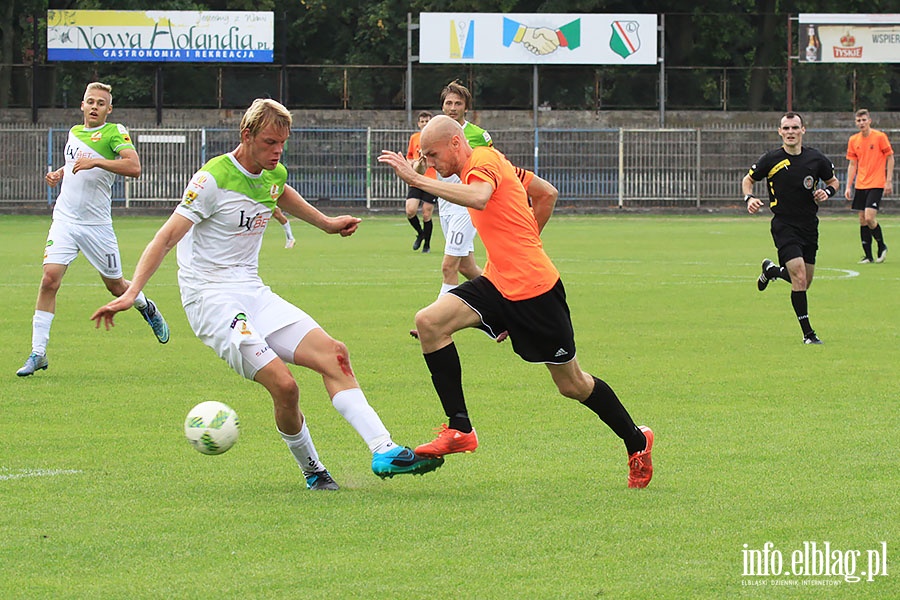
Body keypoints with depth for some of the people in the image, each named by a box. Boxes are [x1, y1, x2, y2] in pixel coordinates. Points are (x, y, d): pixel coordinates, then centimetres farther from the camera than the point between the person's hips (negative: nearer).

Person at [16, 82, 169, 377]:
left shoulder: (114, 132, -7)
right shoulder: (74, 132, 12)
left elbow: (133, 167, -22)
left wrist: (95, 162, -28)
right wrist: (58, 174, 11)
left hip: (96, 223, -4)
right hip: (64, 219, 4)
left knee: (115, 286, 9)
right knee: (49, 278, -13)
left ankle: (146, 307, 45)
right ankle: (38, 353, -10)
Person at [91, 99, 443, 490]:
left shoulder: (274, 175, 8)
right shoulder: (214, 178, -15)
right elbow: (167, 237, -17)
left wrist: (326, 223, 43)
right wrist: (131, 293, -26)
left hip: (253, 293, 8)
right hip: (211, 299, -8)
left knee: (333, 355, -9)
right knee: (283, 385, -22)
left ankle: (384, 451, -12)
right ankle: (311, 470, 0)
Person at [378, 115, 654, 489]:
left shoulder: (483, 161, -14)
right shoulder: (490, 163, 14)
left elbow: (479, 198, -38)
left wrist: (417, 180, -38)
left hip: (533, 287, -9)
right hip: (498, 284, 9)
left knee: (572, 385, 3)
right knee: (430, 322, -13)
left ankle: (636, 442, 26)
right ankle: (459, 429, -13)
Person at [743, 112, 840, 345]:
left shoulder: (816, 159, 0)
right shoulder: (771, 160, -5)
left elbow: (833, 181, 16)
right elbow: (748, 180, 9)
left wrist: (827, 192, -6)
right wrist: (749, 198, -11)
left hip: (809, 226, 4)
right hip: (784, 226, -4)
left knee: (804, 282, 11)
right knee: (799, 277, -18)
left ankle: (772, 270, 42)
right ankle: (808, 333, -10)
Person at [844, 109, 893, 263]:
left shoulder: (880, 137, -6)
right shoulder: (853, 140, 7)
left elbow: (890, 158, -1)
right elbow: (852, 165, 13)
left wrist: (889, 181, -7)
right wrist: (848, 187, 7)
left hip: (876, 184, -5)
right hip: (860, 185, 5)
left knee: (869, 217, -16)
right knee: (862, 220, 3)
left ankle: (882, 246, 7)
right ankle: (868, 255, 10)